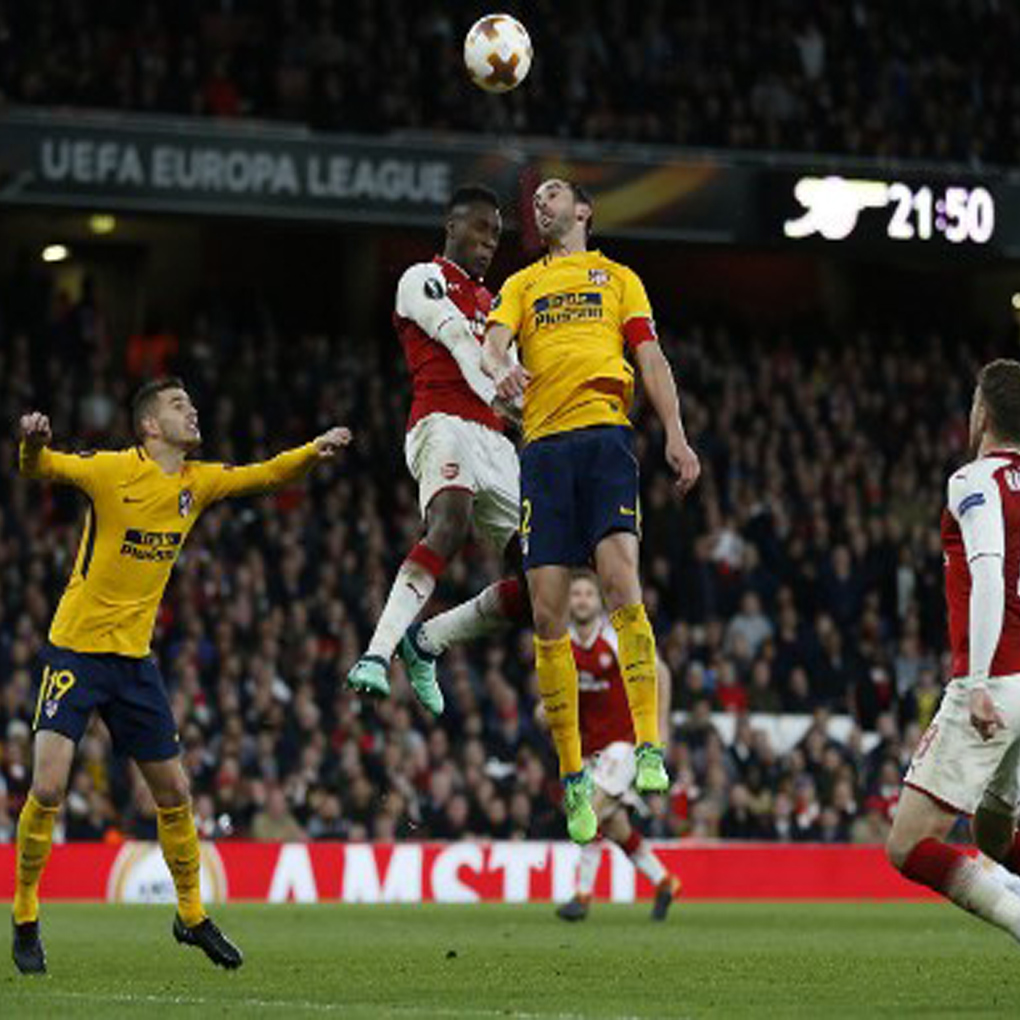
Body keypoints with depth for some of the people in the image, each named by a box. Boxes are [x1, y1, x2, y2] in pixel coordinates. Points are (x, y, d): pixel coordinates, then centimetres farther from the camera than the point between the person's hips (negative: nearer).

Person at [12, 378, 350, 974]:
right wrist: (34, 443, -46)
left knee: (175, 792, 10)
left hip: (135, 658, 6)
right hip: (76, 650, -6)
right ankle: (25, 918, 3)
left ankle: (192, 915, 27)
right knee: (48, 787, -14)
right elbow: (42, 468, -22)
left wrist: (315, 451, -9)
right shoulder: (112, 470, -12)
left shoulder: (198, 482, 5)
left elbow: (266, 476, 11)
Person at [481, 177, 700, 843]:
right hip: (543, 445, 2)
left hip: (605, 435, -2)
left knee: (621, 582, -21)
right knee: (548, 611, -6)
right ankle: (573, 775, 0)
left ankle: (649, 748, -23)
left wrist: (675, 434, -2)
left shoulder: (618, 277, 21)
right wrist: (501, 368, -18)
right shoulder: (522, 284, 25)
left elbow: (651, 357, 13)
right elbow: (494, 341, 7)